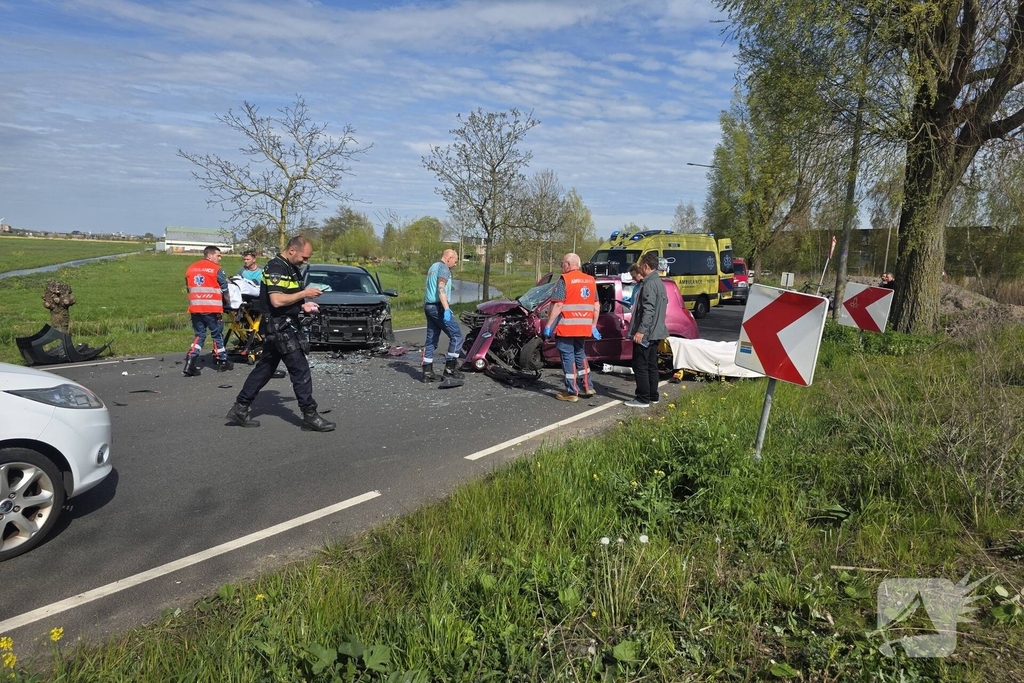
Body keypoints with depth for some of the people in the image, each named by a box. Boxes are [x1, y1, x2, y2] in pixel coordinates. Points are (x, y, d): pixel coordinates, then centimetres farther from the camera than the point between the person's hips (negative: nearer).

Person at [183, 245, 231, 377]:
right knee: (217, 334, 9)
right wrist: (226, 301, 19)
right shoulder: (217, 269, -6)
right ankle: (222, 362, 20)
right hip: (212, 308, -5)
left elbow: (188, 288, 18)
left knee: (199, 335, 12)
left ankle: (190, 364, -1)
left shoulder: (190, 269, 11)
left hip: (195, 308, 5)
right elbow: (224, 289, -1)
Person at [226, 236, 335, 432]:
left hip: (283, 327, 10)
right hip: (279, 328, -10)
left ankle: (240, 409, 22)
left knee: (264, 369, 14)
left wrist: (303, 305, 8)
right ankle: (310, 417, 0)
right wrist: (304, 293, -19)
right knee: (301, 371, -6)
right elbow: (277, 300, -26)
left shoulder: (291, 268, 15)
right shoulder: (275, 268, -16)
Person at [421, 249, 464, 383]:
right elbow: (441, 289, -20)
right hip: (438, 307, -10)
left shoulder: (433, 267, 21)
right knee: (456, 336, -7)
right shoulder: (443, 268, -9)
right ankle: (450, 368, -8)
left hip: (429, 306, 10)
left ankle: (427, 372, 9)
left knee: (431, 339, 10)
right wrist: (446, 309, -26)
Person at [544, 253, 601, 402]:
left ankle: (572, 392, 3)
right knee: (580, 354, 21)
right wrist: (593, 326, 19)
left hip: (566, 326, -7)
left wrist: (548, 325, -13)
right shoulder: (590, 280, 11)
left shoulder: (565, 280, -10)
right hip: (583, 327, 7)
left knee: (568, 357, 0)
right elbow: (596, 306, 13)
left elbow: (558, 305, -17)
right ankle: (587, 387, 24)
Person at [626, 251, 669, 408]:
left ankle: (643, 399, -2)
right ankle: (653, 396, 22)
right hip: (655, 332, 11)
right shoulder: (659, 283, 16)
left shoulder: (649, 284, -18)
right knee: (651, 365, 15)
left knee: (640, 366, -5)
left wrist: (641, 330, -25)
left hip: (645, 333, -11)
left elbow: (648, 310, -25)